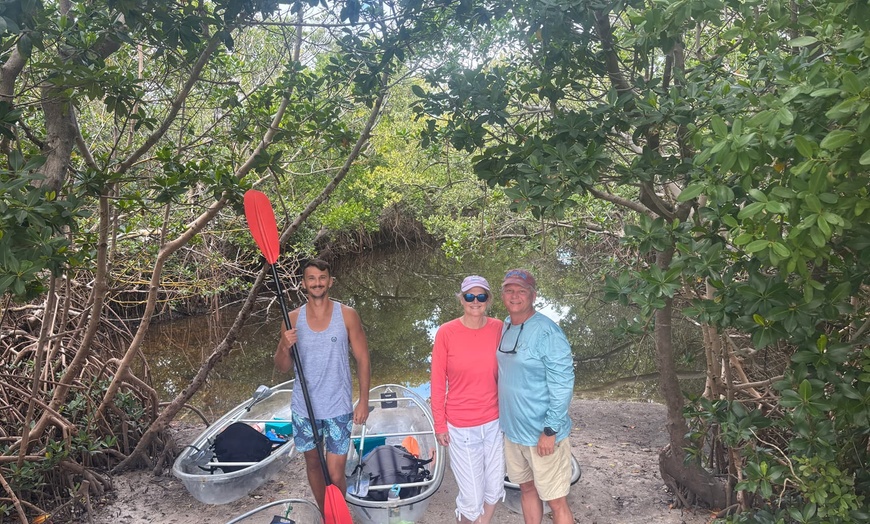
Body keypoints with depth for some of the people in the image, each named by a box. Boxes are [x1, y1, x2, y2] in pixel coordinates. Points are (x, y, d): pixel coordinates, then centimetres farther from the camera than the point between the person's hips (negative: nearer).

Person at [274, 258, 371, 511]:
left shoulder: (347, 315, -7)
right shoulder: (293, 319, -2)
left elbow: (362, 359, -1)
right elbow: (282, 367, 3)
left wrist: (364, 401, -5)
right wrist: (285, 348, -19)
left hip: (338, 408, -3)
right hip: (304, 408, 3)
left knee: (335, 475, -2)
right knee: (312, 463, 19)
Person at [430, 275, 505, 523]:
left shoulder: (498, 329, -4)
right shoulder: (446, 332, -12)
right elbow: (438, 383, -6)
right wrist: (439, 424, -4)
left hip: (494, 422, 3)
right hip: (461, 427, -3)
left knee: (494, 489, 17)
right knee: (472, 497, 4)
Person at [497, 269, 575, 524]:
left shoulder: (547, 332, -19)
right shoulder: (504, 328, 5)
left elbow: (562, 385, -19)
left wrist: (550, 431, -19)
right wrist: (506, 420, 15)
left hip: (542, 434, -7)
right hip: (512, 430, 7)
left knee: (556, 501, 6)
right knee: (526, 488, 21)